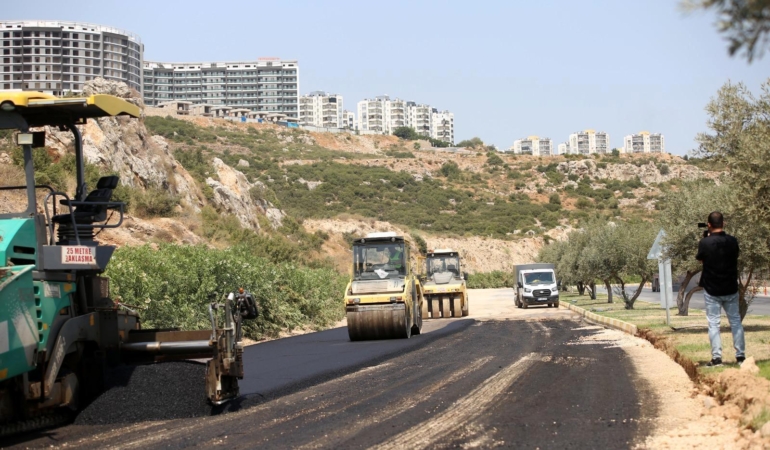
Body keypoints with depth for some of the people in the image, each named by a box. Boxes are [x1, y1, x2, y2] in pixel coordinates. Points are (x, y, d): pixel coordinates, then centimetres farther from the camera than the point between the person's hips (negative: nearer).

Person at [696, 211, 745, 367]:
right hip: (731, 289, 3)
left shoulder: (705, 243, -15)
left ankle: (716, 357, -4)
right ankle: (740, 355, 11)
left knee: (714, 324, 2)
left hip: (712, 291, -3)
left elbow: (700, 259, 3)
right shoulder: (732, 241, -7)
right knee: (735, 321, 12)